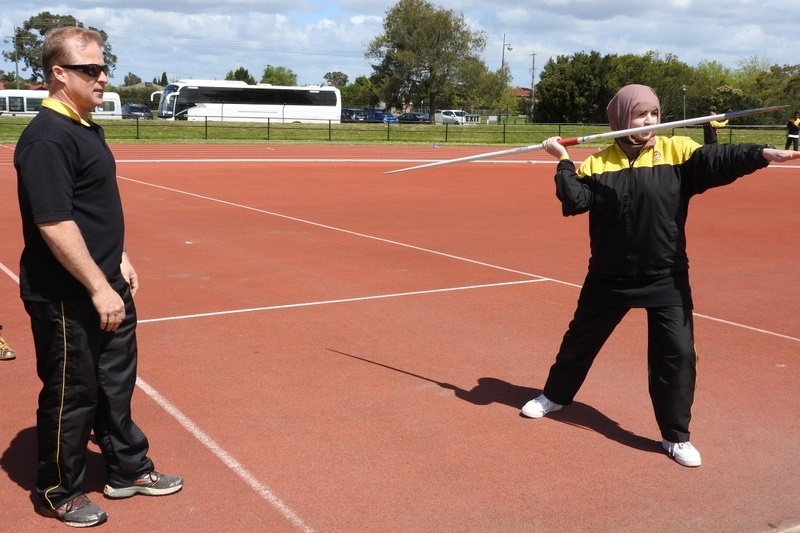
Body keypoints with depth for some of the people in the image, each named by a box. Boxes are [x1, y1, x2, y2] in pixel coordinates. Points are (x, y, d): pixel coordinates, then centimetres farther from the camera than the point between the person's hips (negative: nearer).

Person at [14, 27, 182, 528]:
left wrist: (120, 260, 16)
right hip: (65, 297, -9)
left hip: (105, 286, 9)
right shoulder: (47, 138, -21)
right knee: (71, 394, 6)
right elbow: (54, 225, -26)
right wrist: (99, 288, -23)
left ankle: (129, 469, 37)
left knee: (116, 382, 20)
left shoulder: (88, 126, 10)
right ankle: (58, 492, 25)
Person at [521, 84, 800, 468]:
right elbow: (574, 201, -12)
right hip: (609, 277, 1)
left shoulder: (677, 151, -7)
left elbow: (717, 161, -24)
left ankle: (676, 436, 14)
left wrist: (763, 154, -40)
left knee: (677, 352, -4)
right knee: (580, 339, 17)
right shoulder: (599, 162, -3)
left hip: (666, 277, -1)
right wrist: (563, 161, -16)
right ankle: (555, 396, 43)